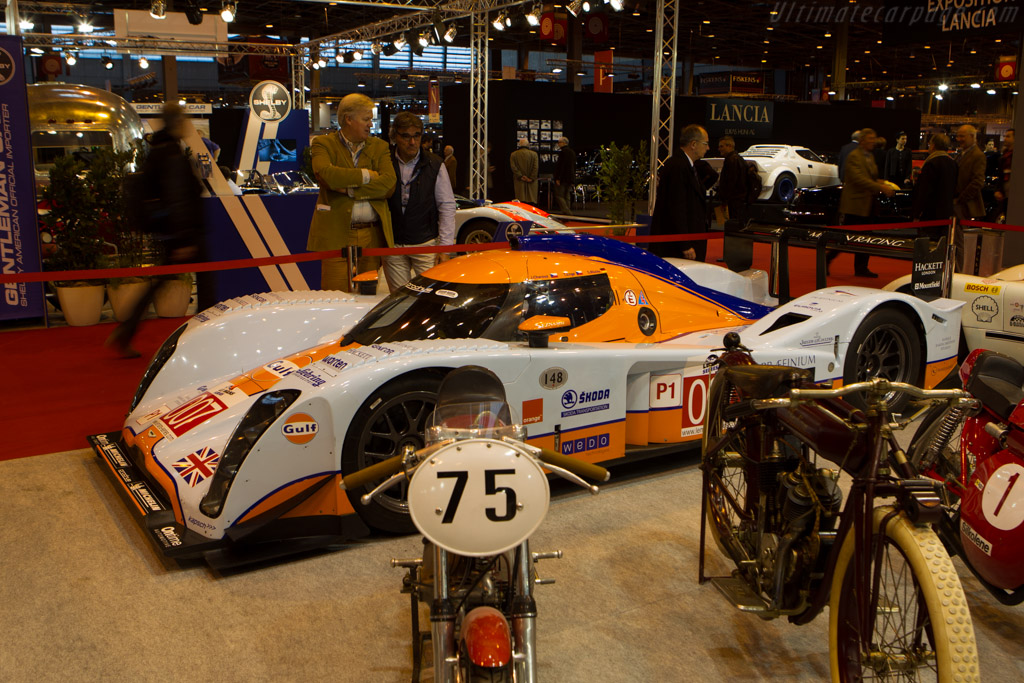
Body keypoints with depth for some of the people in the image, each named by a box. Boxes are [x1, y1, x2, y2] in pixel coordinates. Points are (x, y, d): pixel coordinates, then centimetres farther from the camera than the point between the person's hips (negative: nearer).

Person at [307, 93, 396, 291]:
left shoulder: (380, 146, 13)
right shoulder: (323, 144, 5)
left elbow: (388, 184, -4)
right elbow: (326, 174, -18)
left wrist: (349, 188, -11)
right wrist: (366, 175, -7)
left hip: (372, 235, 3)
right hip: (336, 235, -3)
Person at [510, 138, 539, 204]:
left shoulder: (513, 154, 3)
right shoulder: (534, 154, 1)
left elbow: (513, 167, -4)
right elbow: (536, 167, -5)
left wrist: (520, 176, -4)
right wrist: (531, 178, -3)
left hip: (519, 182, 1)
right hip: (531, 183, -1)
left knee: (520, 201, 2)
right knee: (531, 201, 2)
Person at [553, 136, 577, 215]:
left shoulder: (563, 152, -13)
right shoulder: (572, 152, 14)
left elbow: (560, 166, -18)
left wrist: (558, 178, -18)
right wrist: (572, 180, 18)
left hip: (563, 178, -8)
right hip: (570, 178, 8)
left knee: (559, 196, -5)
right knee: (567, 197, 11)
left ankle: (566, 211, -17)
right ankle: (568, 210, 10)